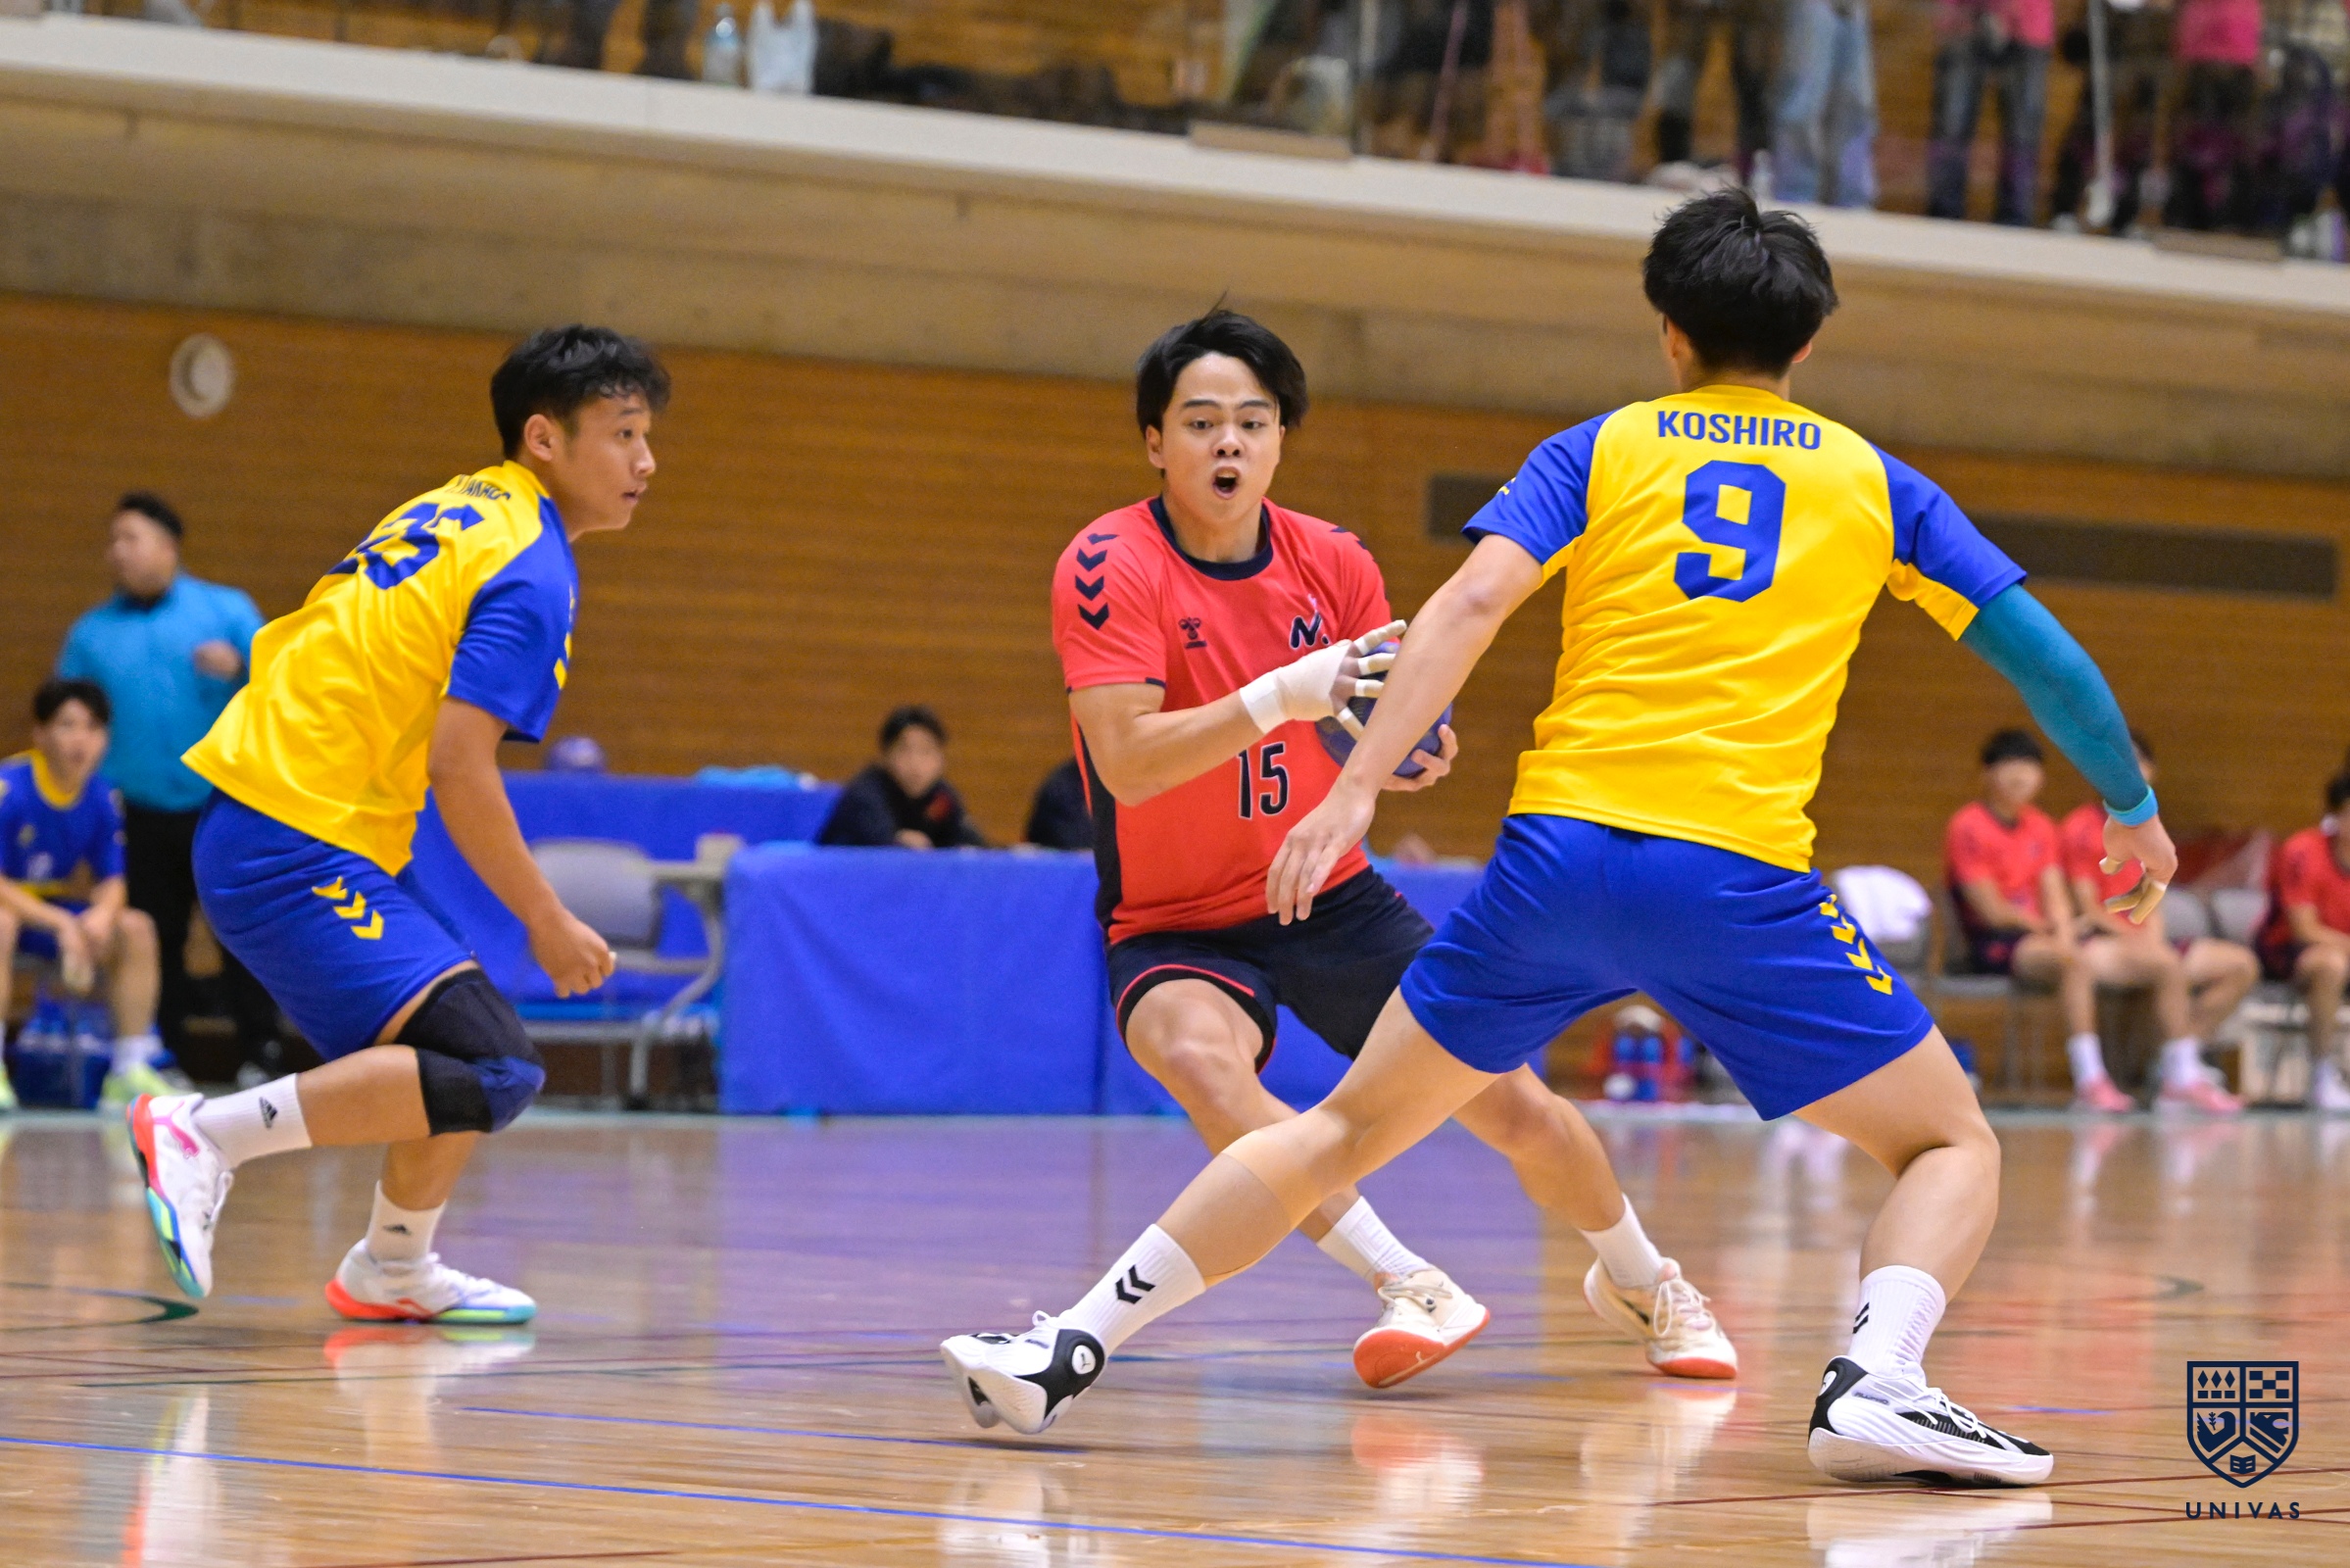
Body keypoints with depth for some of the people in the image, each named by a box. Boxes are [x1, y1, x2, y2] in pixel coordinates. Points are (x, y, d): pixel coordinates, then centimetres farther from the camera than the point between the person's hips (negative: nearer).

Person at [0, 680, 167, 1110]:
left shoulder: (102, 797, -5)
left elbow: (112, 882, 0)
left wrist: (102, 915, -25)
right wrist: (60, 924, -34)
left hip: (55, 912, 6)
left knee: (136, 928, -14)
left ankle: (130, 1071, -9)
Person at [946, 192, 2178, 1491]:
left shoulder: (1601, 450, 14)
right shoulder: (1874, 483, 14)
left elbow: (1474, 600, -3)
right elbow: (2042, 657, 14)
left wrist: (1357, 788, -8)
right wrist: (2134, 812, 29)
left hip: (1557, 847, 2)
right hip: (1739, 876, -2)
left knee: (1349, 1127, 17)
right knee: (1952, 1150, 10)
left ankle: (1066, 1348, 13)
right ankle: (1875, 1383, -18)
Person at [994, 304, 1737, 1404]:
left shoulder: (1332, 562, -5)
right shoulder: (1108, 566, -18)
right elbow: (1128, 764, -28)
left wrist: (1408, 754, -19)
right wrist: (1276, 698, -41)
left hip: (1331, 899, 4)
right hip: (1172, 926, -4)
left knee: (1517, 1109, 1)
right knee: (1197, 1056, -37)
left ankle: (1640, 1283, 31)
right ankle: (1413, 1288, -34)